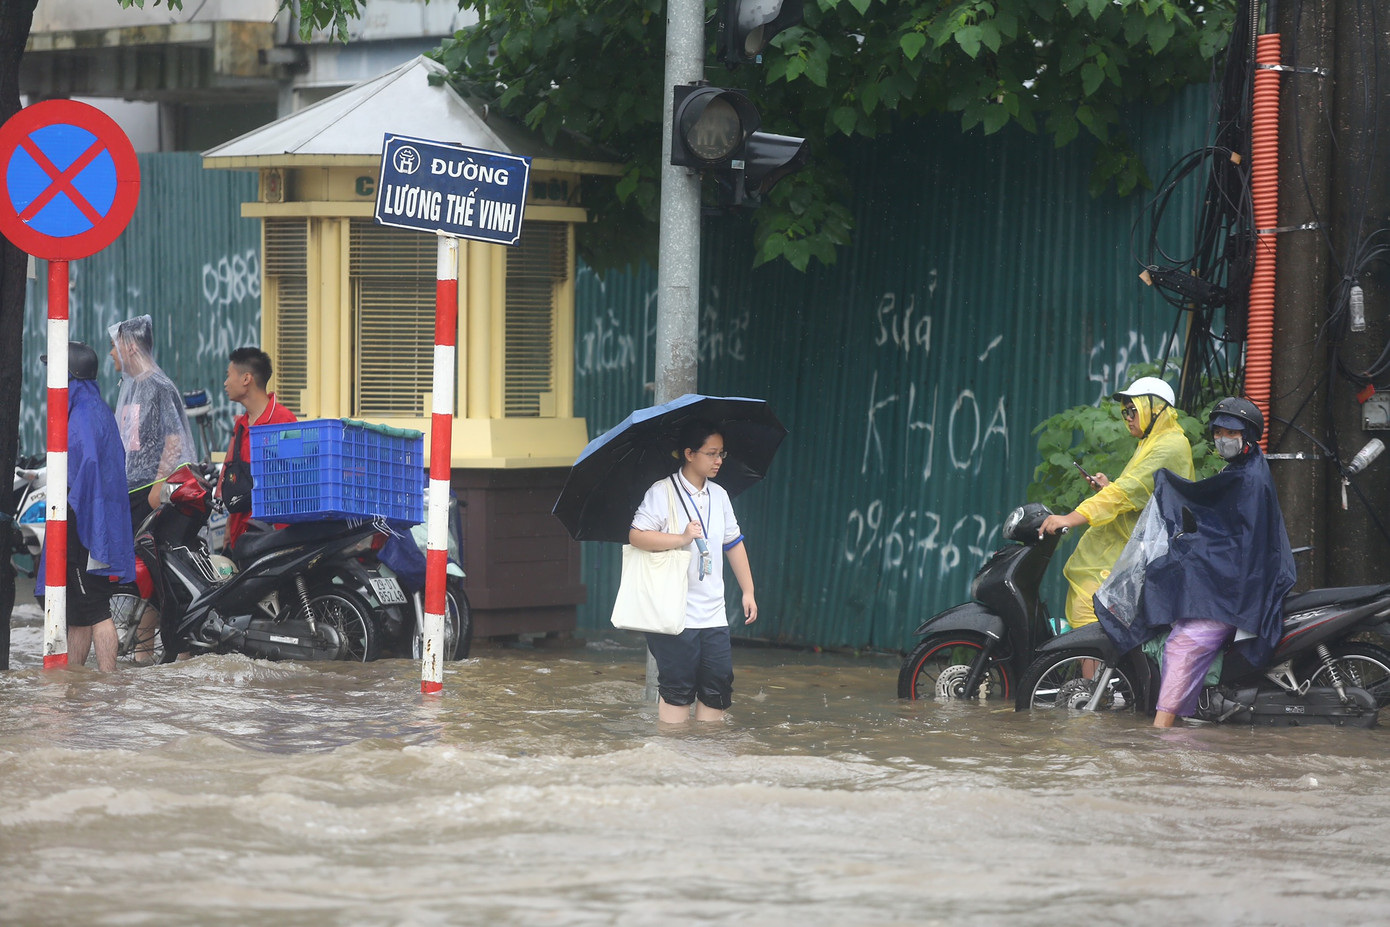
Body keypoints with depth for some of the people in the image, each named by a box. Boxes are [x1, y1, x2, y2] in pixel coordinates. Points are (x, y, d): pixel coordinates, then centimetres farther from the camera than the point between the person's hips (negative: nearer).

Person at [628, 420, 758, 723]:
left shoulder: (719, 496, 13)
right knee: (677, 690, -3)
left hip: (713, 615, 6)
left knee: (718, 687, 3)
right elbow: (636, 536, -16)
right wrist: (682, 538, -22)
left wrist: (748, 591, 18)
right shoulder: (662, 493, -8)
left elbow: (734, 544, 20)